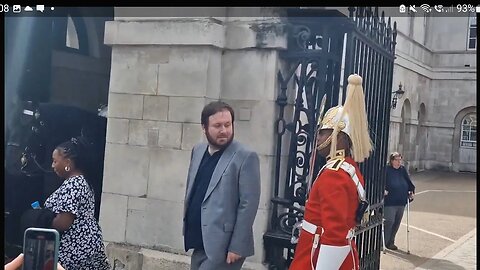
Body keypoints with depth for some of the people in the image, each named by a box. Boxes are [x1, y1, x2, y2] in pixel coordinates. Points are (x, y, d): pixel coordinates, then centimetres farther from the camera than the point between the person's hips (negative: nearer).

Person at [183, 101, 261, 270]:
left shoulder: (245, 157, -12)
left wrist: (237, 247, -16)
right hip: (200, 243, 7)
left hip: (223, 246, -7)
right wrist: (187, 230, 16)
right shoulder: (197, 151, 10)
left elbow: (248, 204, -14)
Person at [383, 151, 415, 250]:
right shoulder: (386, 170, -8)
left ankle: (391, 242, 25)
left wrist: (411, 191, 6)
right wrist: (384, 190, -30)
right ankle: (385, 242, 8)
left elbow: (408, 182, 19)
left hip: (401, 202, 7)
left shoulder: (403, 170, 11)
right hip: (389, 202, -6)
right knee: (389, 221, -7)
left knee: (397, 223, 12)